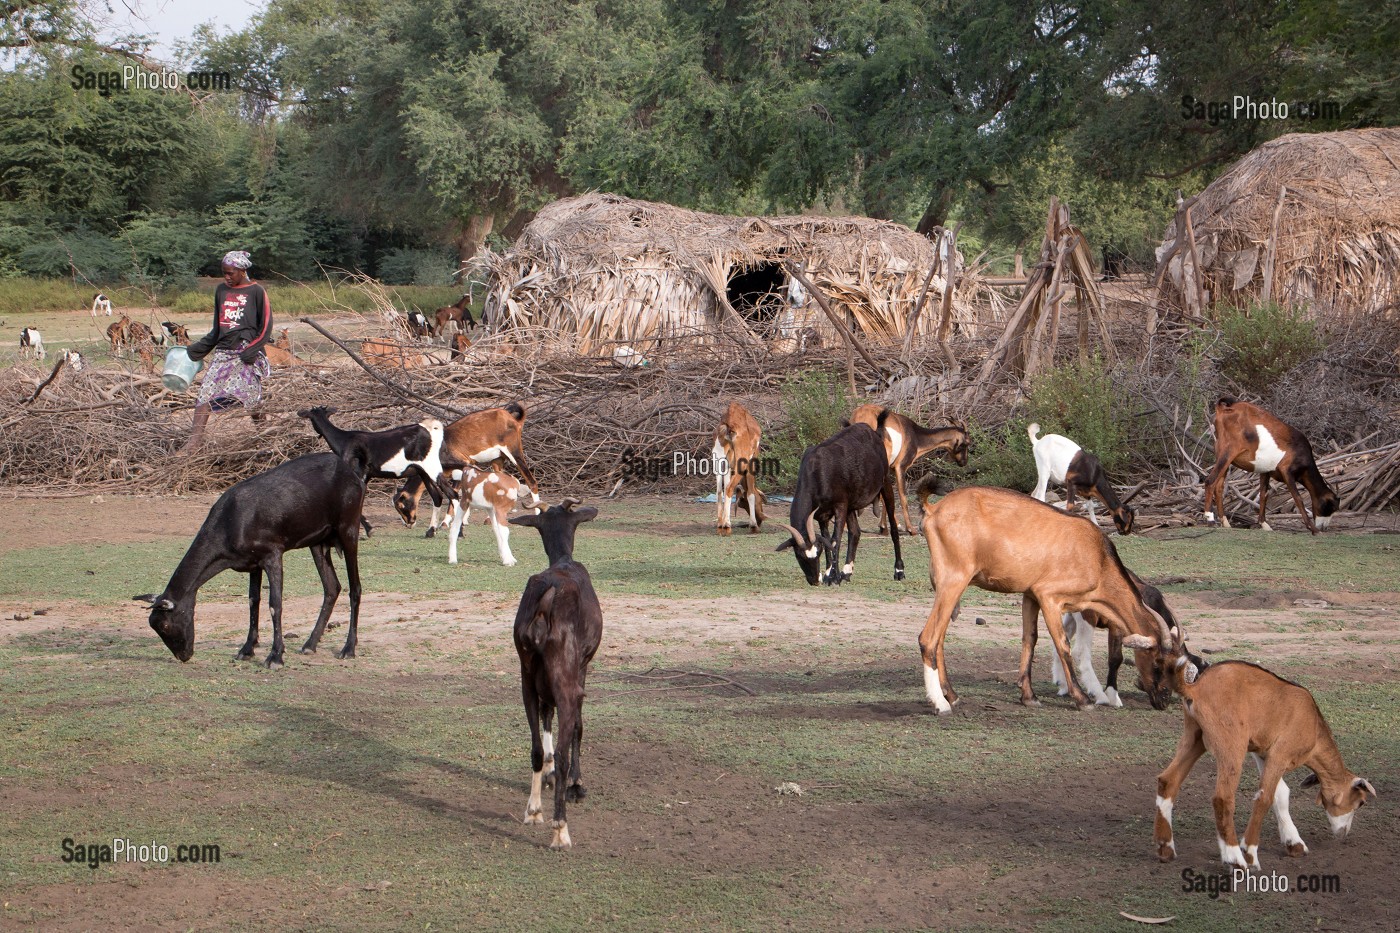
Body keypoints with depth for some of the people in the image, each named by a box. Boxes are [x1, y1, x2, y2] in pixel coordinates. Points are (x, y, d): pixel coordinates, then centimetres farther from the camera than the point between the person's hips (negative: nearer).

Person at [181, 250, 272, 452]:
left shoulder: (256, 292, 0)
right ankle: (195, 439, -14)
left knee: (251, 397, -6)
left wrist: (252, 350, -12)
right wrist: (200, 347, 13)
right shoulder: (221, 290, 15)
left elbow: (266, 326, -1)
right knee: (206, 394, -8)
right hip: (223, 351, 5)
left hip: (247, 354, -5)